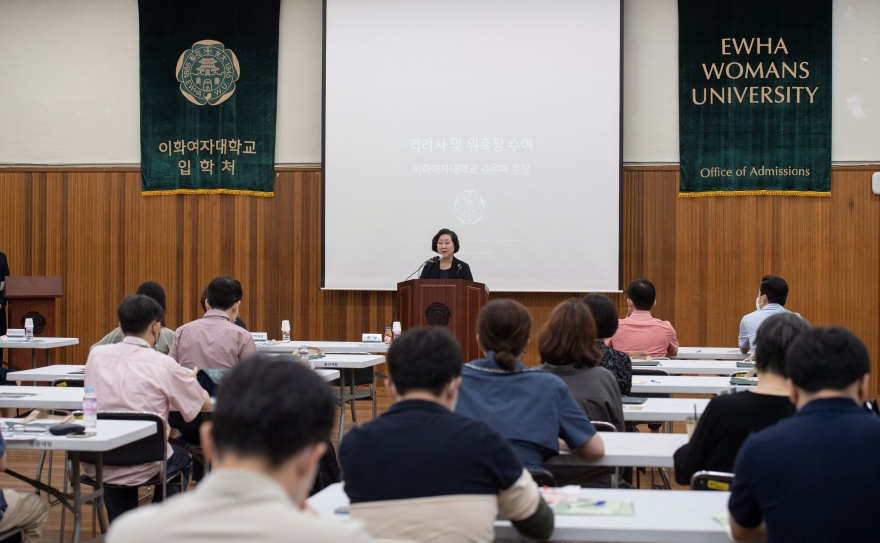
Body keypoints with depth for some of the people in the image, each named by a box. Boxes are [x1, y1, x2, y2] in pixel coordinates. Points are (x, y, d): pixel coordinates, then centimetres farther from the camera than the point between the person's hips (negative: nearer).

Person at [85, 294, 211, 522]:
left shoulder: (96, 355, -1)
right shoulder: (164, 365, -13)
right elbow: (204, 404, 1)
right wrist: (190, 380, 22)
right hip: (142, 467, -3)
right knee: (182, 459, 29)